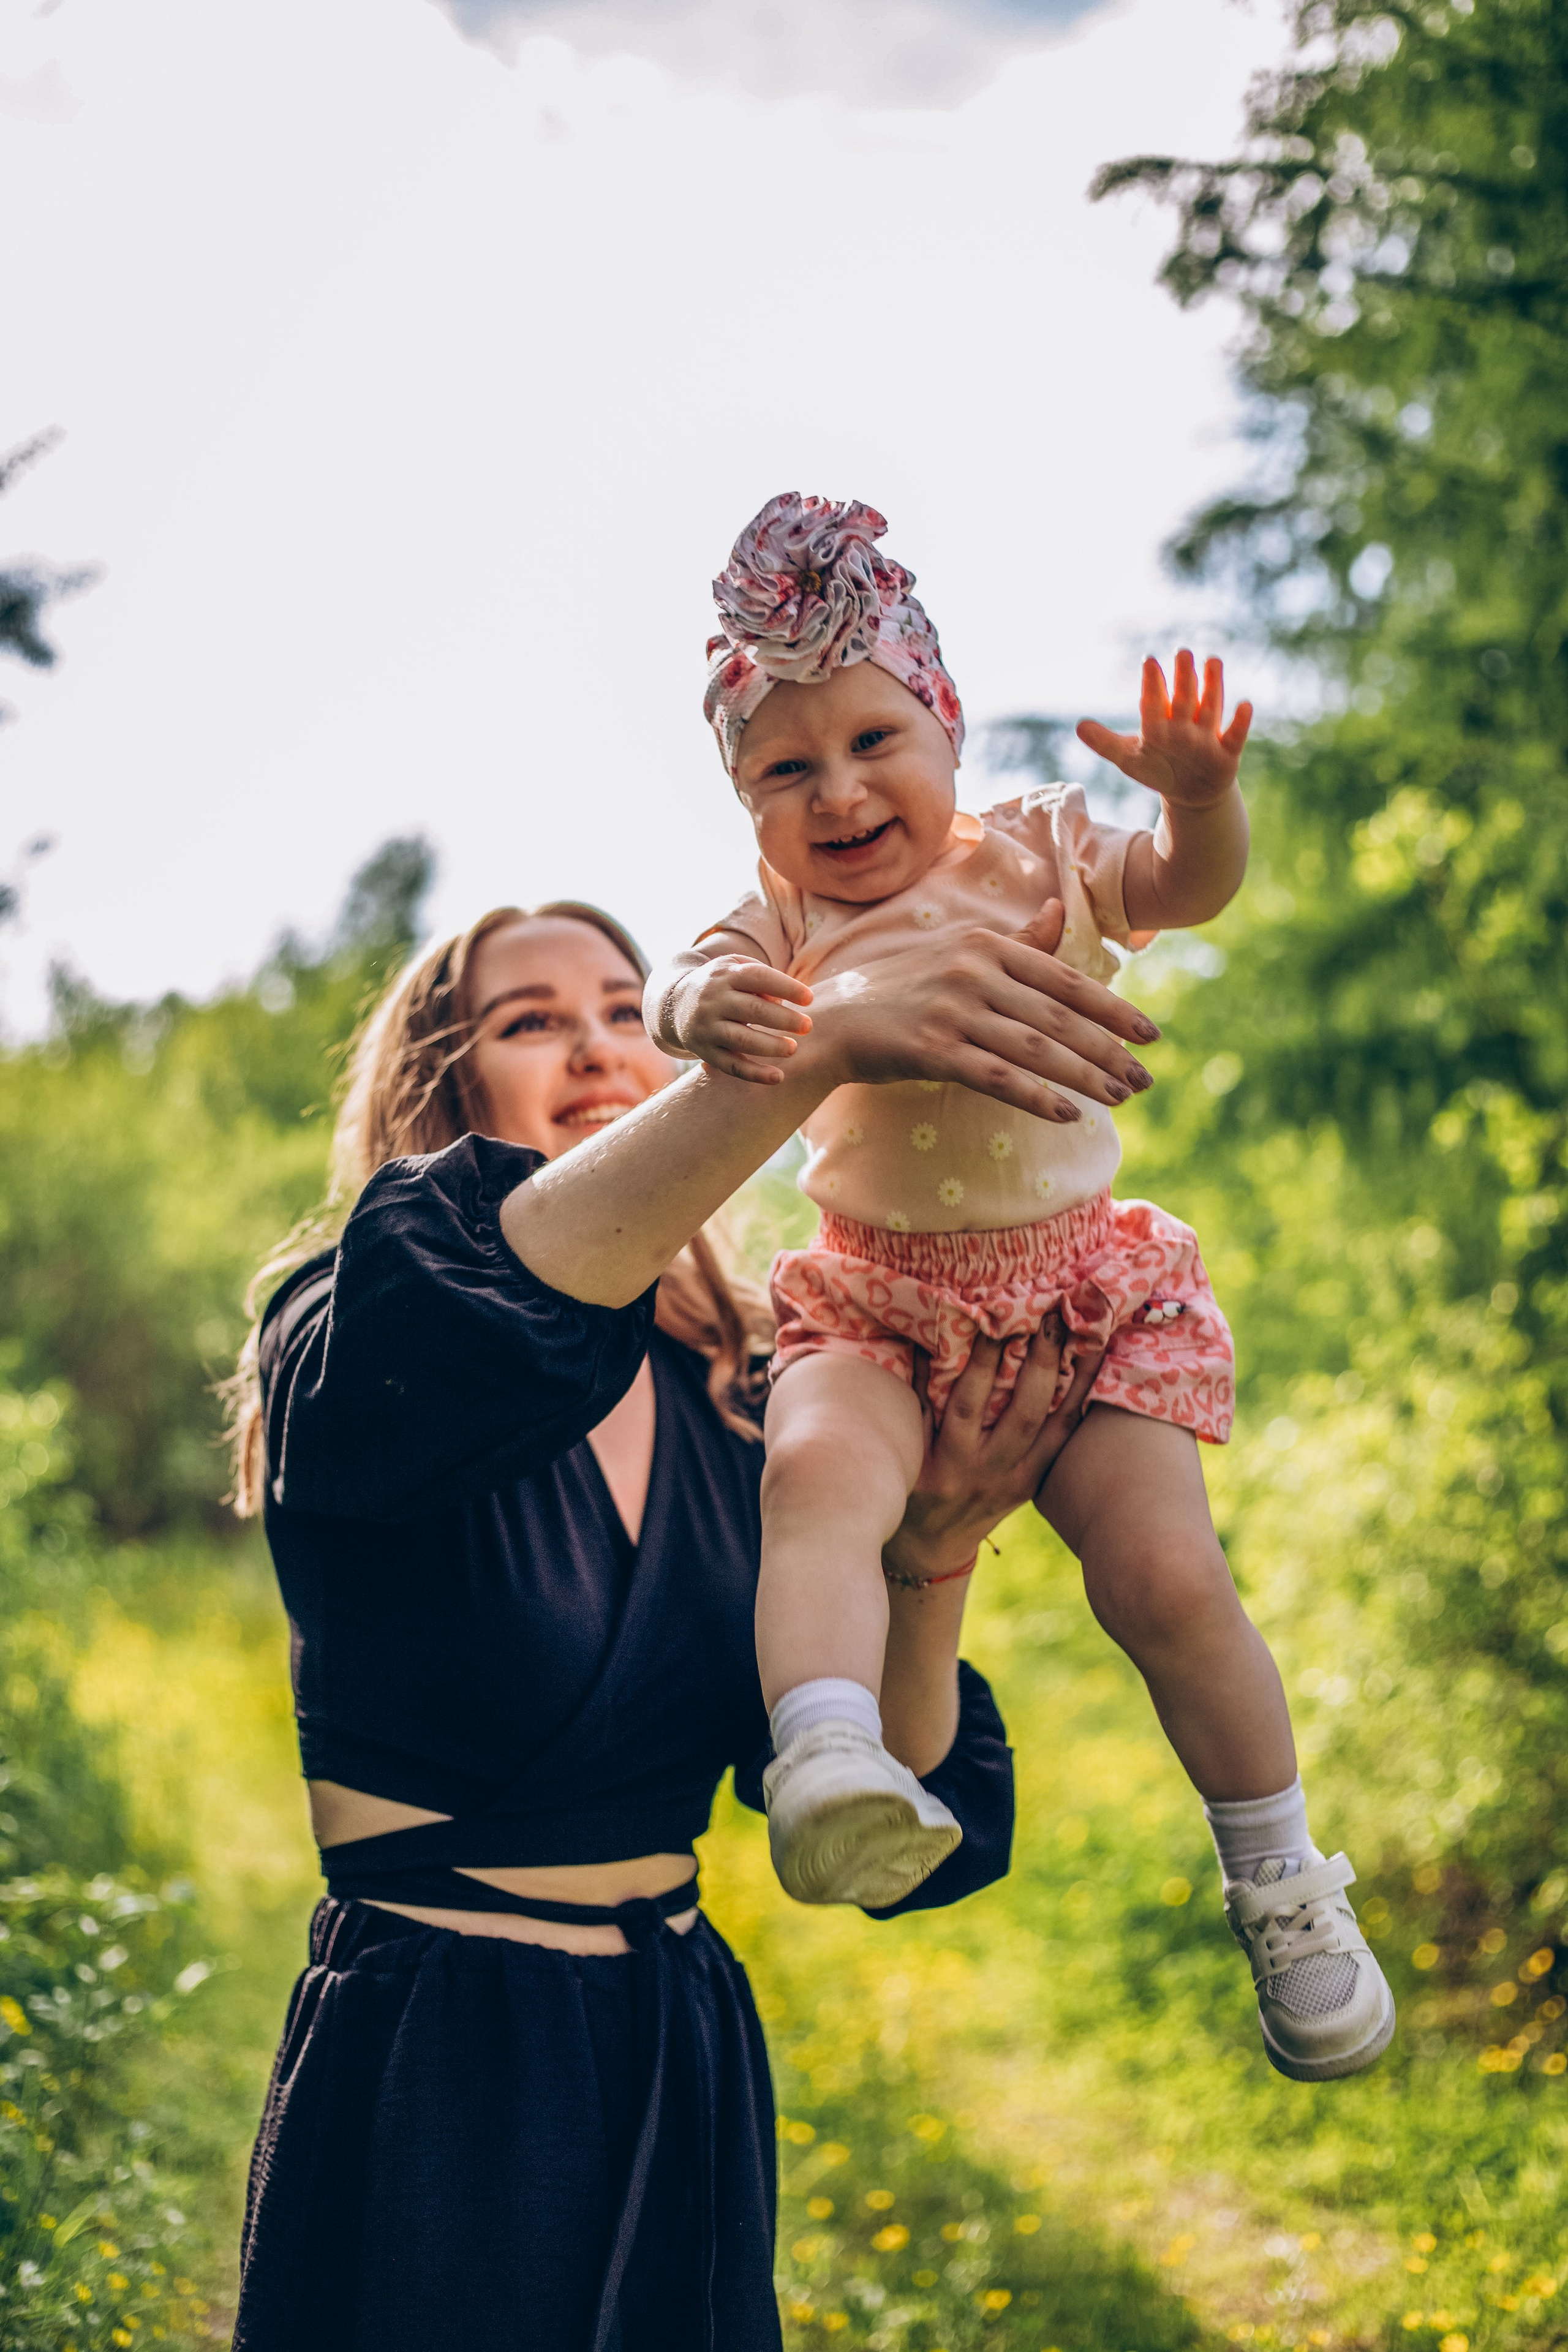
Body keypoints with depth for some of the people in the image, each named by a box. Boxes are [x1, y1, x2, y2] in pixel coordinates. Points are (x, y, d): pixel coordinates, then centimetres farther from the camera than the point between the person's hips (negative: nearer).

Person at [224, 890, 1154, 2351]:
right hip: (428, 2083, -5)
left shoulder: (738, 1409, 4)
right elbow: (506, 1290, -36)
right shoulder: (345, 1350, -10)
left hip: (690, 2082, 5)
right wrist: (821, 1043, -43)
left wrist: (930, 1558, -17)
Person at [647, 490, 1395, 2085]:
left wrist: (1201, 790, -34)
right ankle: (825, 1764, -49)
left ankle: (1278, 1884, 10)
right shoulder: (783, 921, 1)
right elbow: (680, 991, -18)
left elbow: (1195, 885, -12)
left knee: (1164, 1575, -9)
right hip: (876, 1304, 0)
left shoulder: (1039, 856, 2)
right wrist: (710, 1010, -42)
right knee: (816, 1473, -33)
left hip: (1079, 1280, 0)